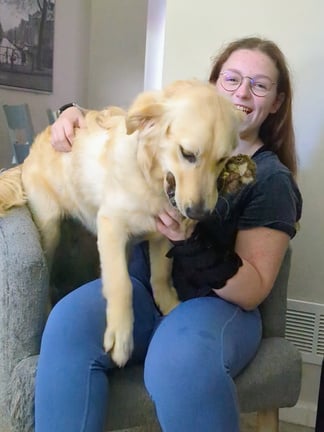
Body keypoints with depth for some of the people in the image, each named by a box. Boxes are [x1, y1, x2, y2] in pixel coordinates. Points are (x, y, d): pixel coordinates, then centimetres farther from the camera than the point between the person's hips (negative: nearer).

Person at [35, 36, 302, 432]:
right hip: (141, 286, 4)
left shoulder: (273, 181, -2)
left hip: (215, 304, -3)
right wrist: (73, 114, 5)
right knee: (69, 324, -28)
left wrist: (192, 243, -24)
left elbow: (253, 291, -8)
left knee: (181, 365, -38)